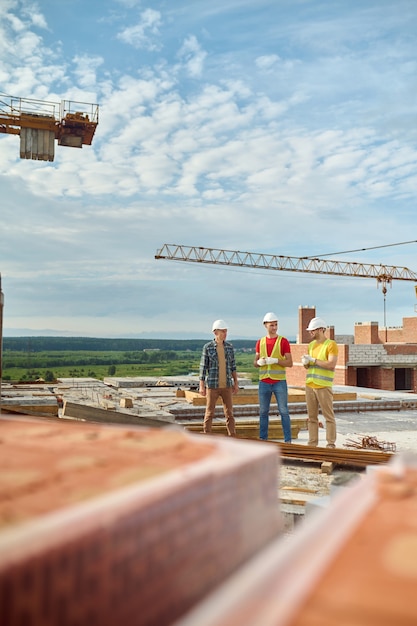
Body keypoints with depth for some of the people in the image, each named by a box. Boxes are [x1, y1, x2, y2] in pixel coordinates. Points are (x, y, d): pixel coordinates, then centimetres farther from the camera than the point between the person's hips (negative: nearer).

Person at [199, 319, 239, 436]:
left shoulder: (229, 346, 4)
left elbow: (233, 366, 10)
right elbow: (203, 367, -5)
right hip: (212, 385, -3)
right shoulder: (207, 347, -7)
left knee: (229, 413, 3)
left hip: (226, 386, 3)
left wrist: (236, 383, 7)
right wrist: (201, 386, -8)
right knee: (209, 413, 3)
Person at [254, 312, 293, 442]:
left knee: (284, 411, -2)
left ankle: (288, 441, 5)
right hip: (264, 383, 3)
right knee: (263, 412, 7)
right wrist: (259, 362, -14)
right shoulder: (260, 342, 8)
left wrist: (275, 360, -22)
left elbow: (290, 363, -6)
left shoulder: (284, 341, -3)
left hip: (280, 382, -3)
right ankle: (263, 439, 17)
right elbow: (255, 363, 10)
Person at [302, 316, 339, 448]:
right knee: (312, 417, 7)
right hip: (310, 385, 6)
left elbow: (331, 364, -17)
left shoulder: (331, 344, -6)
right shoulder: (311, 345, 15)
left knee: (328, 416, -1)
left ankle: (331, 444, 4)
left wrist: (313, 360, -15)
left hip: (324, 386, -6)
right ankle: (312, 443, 12)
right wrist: (305, 362, -4)